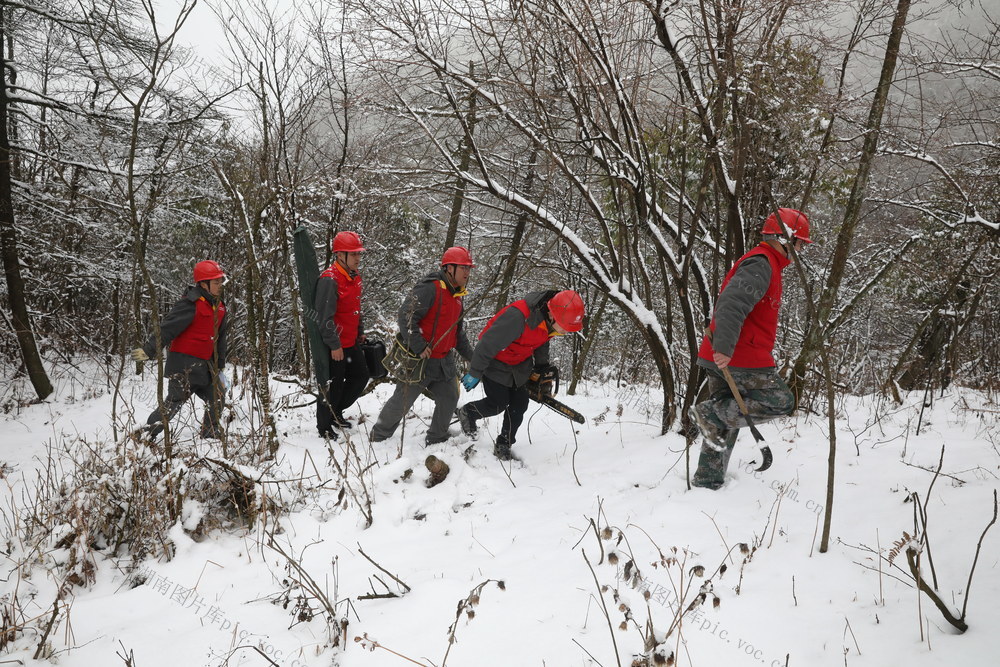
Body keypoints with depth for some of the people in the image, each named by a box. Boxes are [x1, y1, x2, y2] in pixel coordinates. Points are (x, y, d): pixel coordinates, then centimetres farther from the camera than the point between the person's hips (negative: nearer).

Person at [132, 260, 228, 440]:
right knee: (174, 402, -7)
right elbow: (168, 327, -21)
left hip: (203, 366, 8)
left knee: (216, 399, 9)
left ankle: (210, 434, 27)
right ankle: (144, 435, 3)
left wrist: (219, 367, 21)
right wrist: (149, 350, -28)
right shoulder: (191, 304, -15)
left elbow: (220, 339, 19)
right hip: (184, 364, -8)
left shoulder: (219, 307, 11)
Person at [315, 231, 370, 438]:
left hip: (351, 341, 9)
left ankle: (335, 412, 33)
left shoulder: (355, 277, 8)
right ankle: (324, 426, 20)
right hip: (335, 345, -9)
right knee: (332, 385, 2)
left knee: (360, 375, 17)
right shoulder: (329, 280, -22)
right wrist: (334, 345, -22)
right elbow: (325, 316, -24)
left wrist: (360, 331, 22)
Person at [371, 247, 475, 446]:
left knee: (449, 398, 8)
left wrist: (471, 356, 18)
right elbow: (405, 316, -26)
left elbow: (458, 332, 23)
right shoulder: (429, 289, -19)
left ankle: (436, 439, 25)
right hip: (418, 360, -8)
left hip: (444, 360, 8)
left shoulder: (457, 296, 12)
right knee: (402, 402, 2)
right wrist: (419, 348, -25)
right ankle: (378, 437, 20)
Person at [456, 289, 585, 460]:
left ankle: (504, 446, 17)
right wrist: (475, 373, -20)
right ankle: (467, 413, 27)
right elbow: (488, 344, -30)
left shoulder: (551, 321, -15)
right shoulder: (518, 317, -41)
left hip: (520, 363, 7)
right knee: (498, 404, -2)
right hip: (495, 361, -7)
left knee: (519, 404, 4)